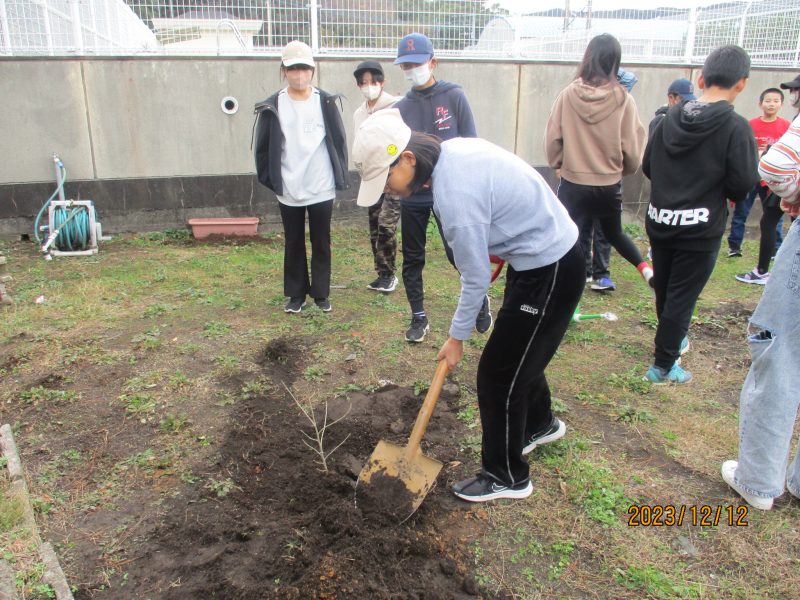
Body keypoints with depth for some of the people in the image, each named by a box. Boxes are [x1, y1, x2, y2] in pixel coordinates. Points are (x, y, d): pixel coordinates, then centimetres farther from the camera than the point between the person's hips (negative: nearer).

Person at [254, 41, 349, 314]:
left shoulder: (326, 103, -1)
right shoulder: (272, 107, -1)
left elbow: (339, 141, 4)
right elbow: (263, 148, 4)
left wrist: (340, 177, 0)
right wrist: (270, 179, 0)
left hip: (322, 189, 0)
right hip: (288, 192, 1)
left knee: (321, 243, 8)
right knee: (293, 244, 11)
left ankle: (321, 293, 21)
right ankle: (296, 294, 23)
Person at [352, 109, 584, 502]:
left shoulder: (454, 195, -29)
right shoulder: (453, 148, -3)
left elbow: (475, 280, -20)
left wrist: (456, 338, -7)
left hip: (550, 271, -10)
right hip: (546, 250, 10)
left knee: (498, 374, 0)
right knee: (520, 354, 25)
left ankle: (506, 477, 19)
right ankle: (540, 424, 51)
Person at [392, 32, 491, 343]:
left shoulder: (454, 96, -1)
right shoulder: (400, 107, 6)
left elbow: (470, 144, -3)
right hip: (412, 195, 3)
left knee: (458, 253, -1)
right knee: (412, 259, 9)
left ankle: (480, 300, 27)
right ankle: (419, 317, 24)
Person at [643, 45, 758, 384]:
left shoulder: (670, 118, 0)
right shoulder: (736, 127, -14)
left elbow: (647, 166, 6)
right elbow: (743, 184, -15)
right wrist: (721, 191, 7)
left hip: (659, 222, 5)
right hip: (700, 229, -5)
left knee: (664, 290, 21)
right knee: (682, 298, 5)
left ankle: (673, 339, 43)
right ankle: (663, 366, 11)